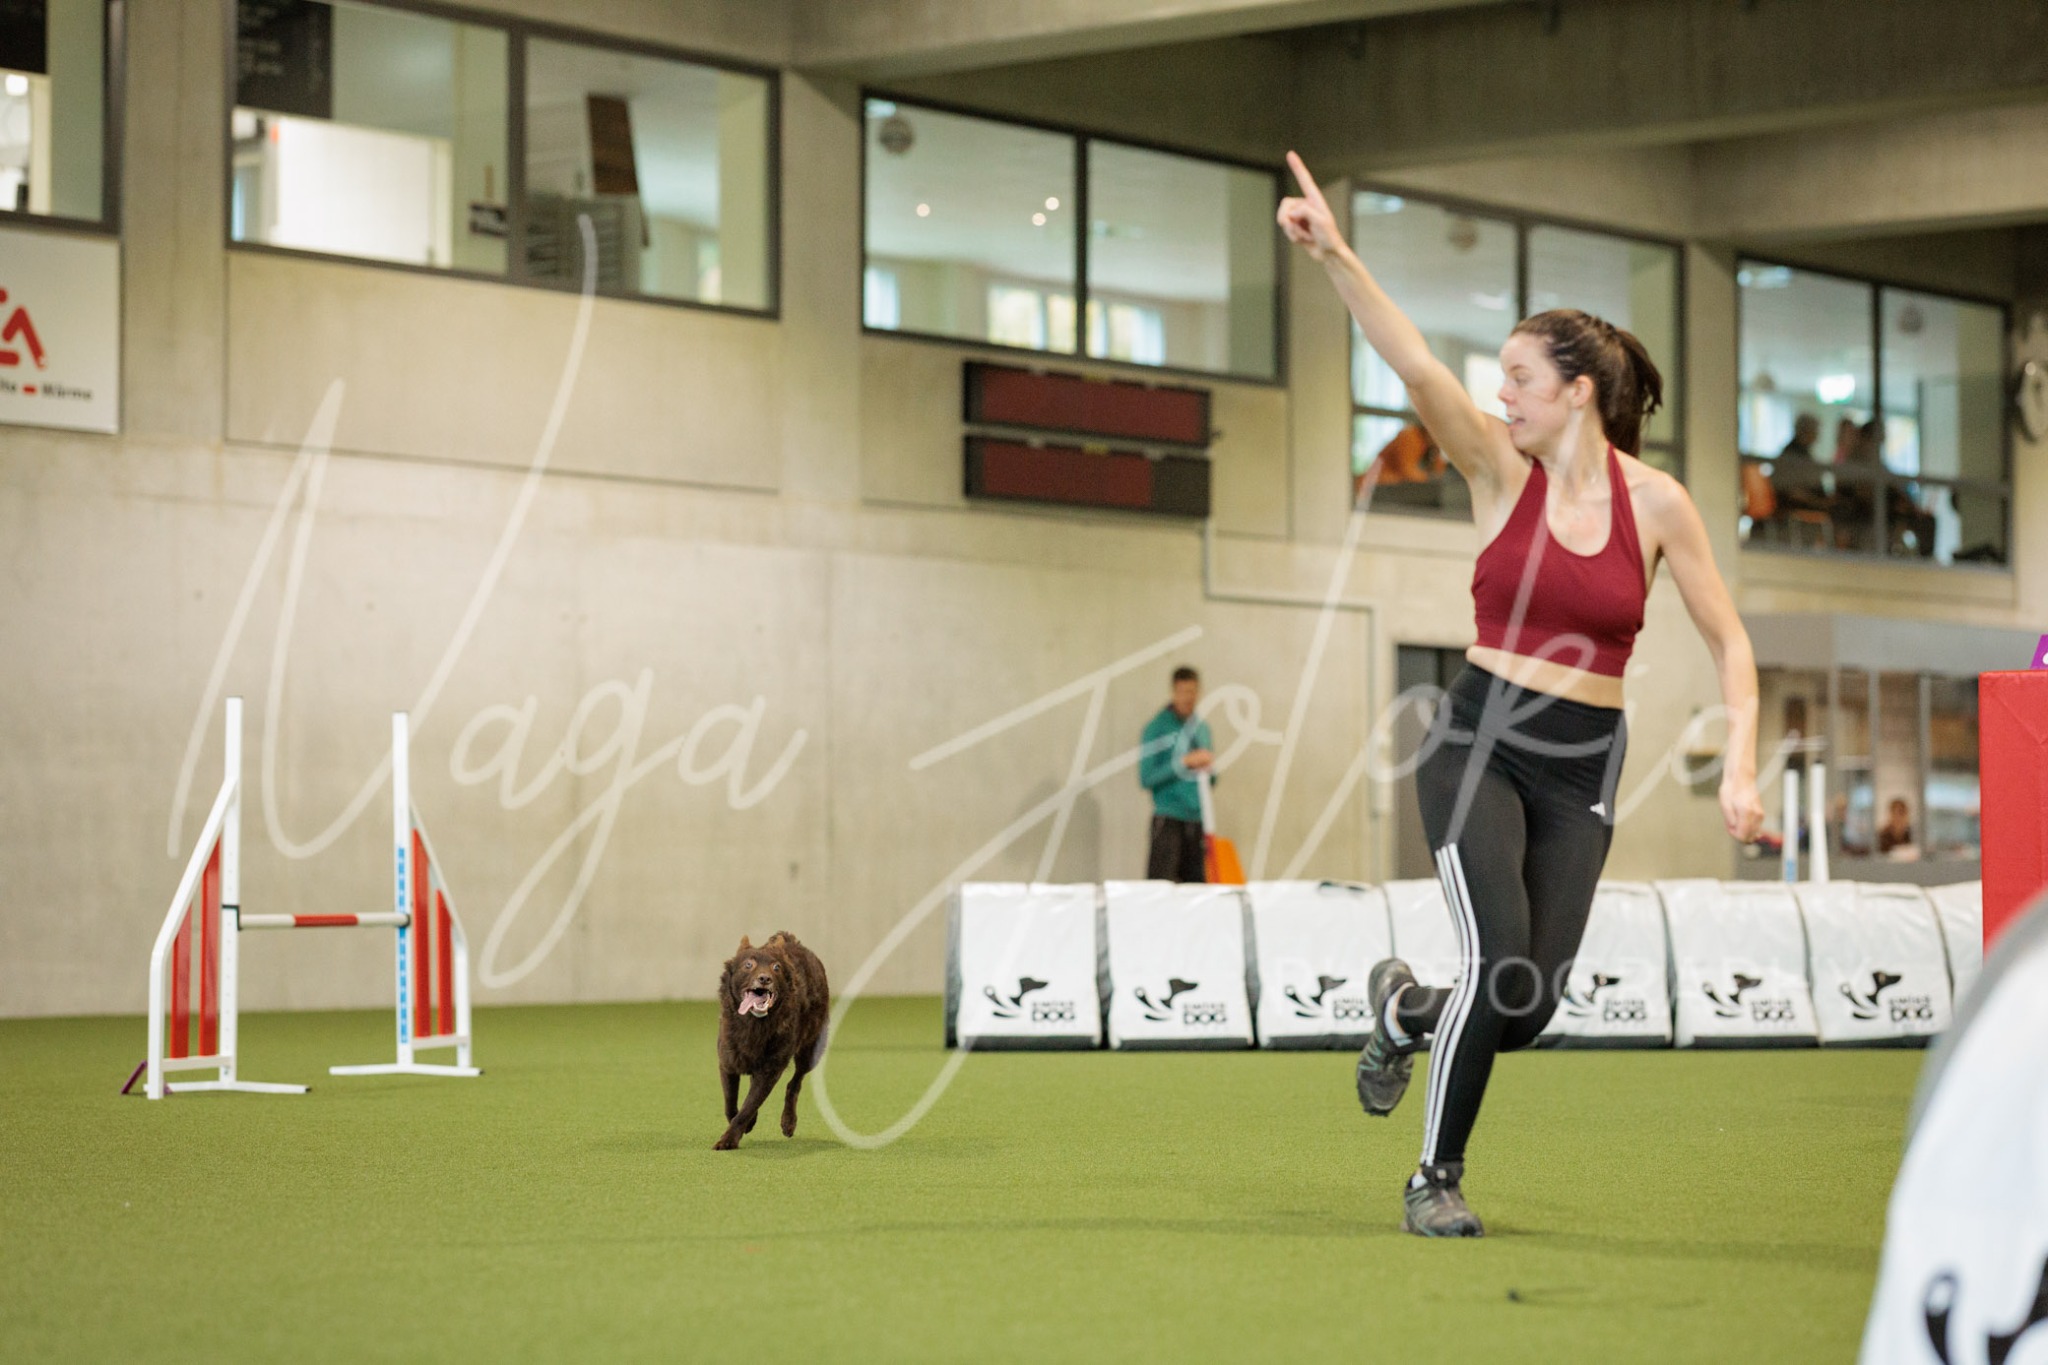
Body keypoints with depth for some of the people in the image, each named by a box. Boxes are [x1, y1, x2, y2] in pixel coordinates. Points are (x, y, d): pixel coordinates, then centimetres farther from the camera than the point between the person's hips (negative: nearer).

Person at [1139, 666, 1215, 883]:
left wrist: (1207, 769, -1)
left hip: (1196, 819, 6)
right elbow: (1146, 777, -13)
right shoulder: (1157, 728, -6)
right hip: (1169, 818, -6)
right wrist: (1185, 762, -18)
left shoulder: (1201, 728, 14)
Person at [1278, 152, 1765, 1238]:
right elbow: (1416, 367, -18)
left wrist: (1739, 763, -8)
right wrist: (1335, 258, -31)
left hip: (1580, 766, 2)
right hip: (1479, 740, -1)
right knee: (1500, 958, -20)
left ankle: (1405, 1008, 32)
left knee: (1527, 1008, -4)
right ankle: (1436, 1178, 1)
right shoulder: (1502, 472, -2)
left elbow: (1729, 642, 4)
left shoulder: (1655, 502, -2)